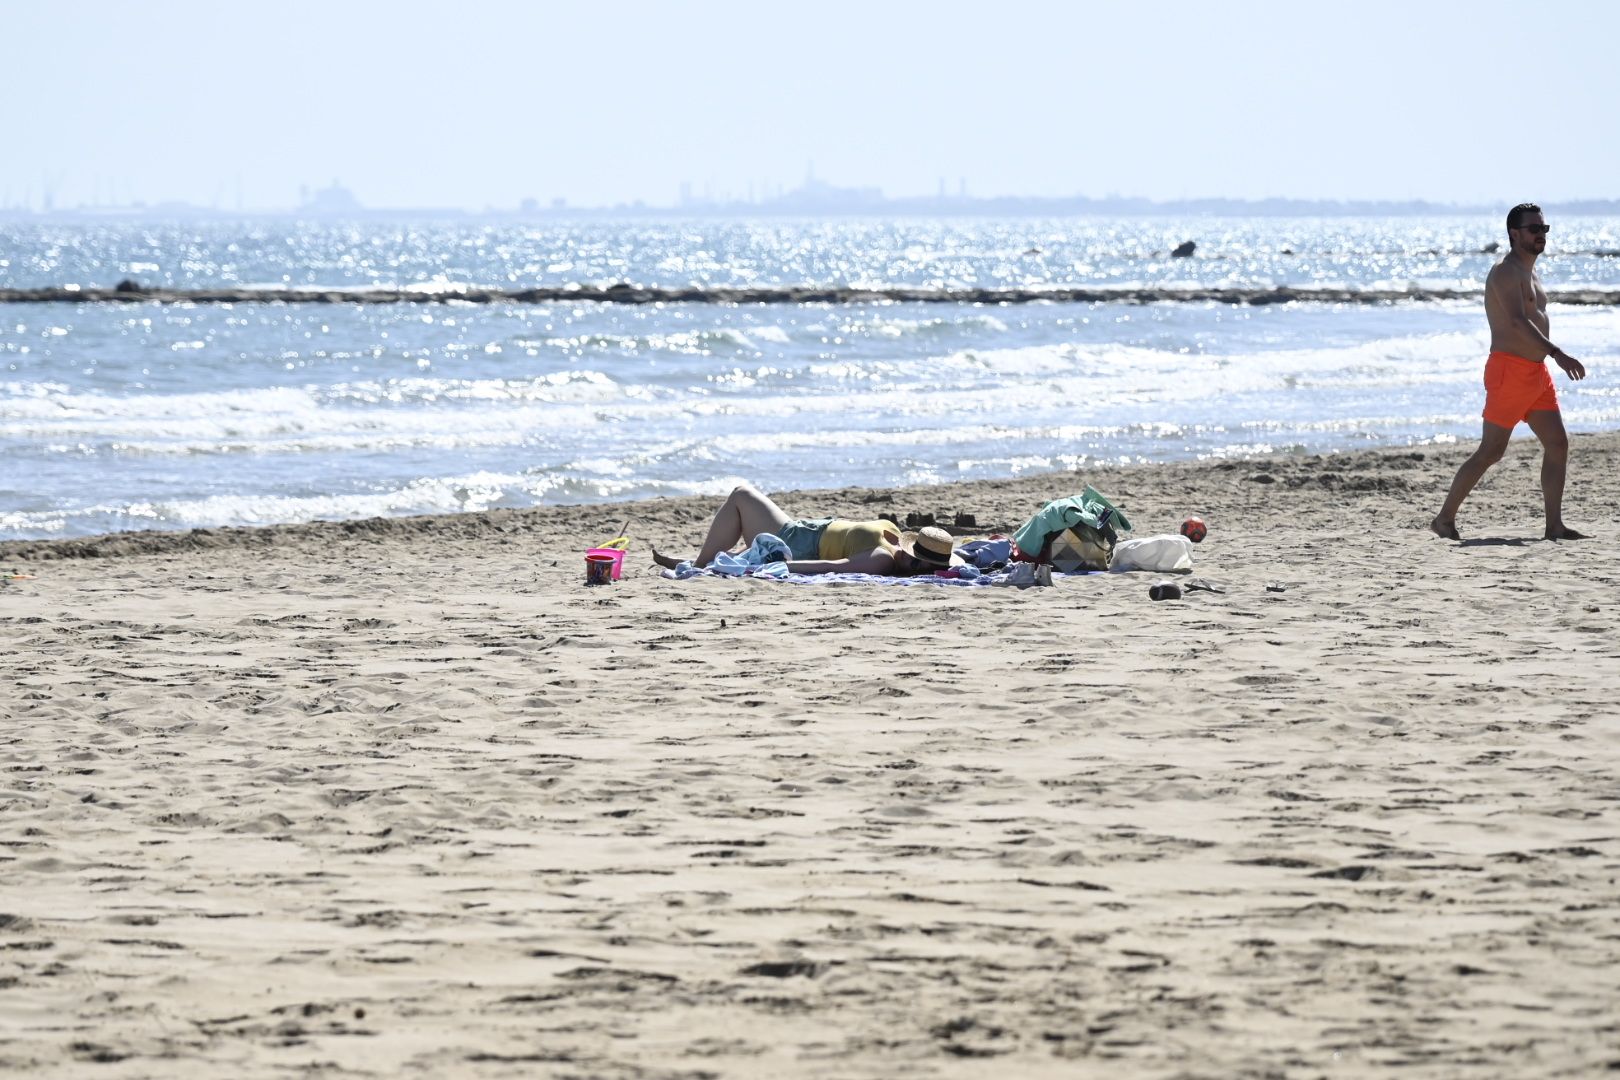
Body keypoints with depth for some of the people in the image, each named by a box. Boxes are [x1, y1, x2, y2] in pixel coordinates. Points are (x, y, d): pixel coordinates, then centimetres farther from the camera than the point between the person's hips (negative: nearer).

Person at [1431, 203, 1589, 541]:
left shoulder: (1530, 273, 19)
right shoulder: (1506, 272, -12)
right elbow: (1517, 321, -26)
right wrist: (1558, 354, -34)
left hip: (1537, 372, 9)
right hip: (1510, 370, -9)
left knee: (1558, 444, 0)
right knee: (1491, 451, -7)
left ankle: (1554, 525, 0)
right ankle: (1445, 519, 1)